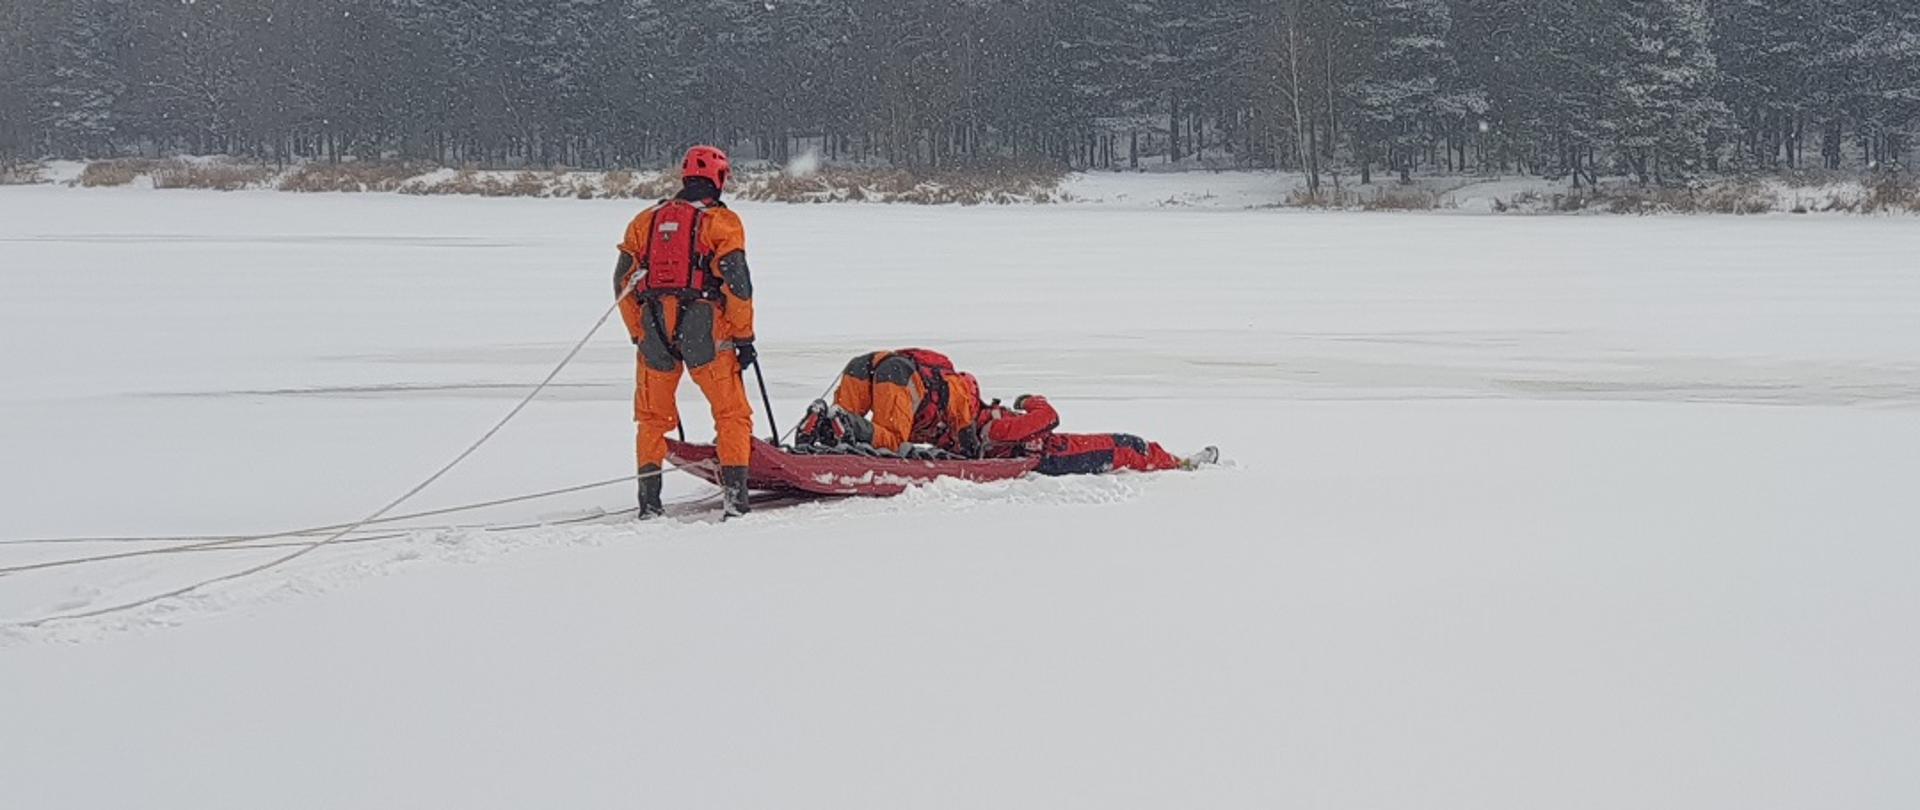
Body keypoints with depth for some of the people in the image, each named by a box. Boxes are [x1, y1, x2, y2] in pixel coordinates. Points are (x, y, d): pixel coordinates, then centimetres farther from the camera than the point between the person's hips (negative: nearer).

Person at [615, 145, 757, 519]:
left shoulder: (646, 220, 12)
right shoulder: (722, 221, -1)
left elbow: (623, 281, 12)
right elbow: (737, 282, -8)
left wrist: (639, 334, 19)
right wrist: (744, 337, -2)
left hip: (654, 330, 4)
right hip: (704, 331, -3)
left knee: (653, 417, 14)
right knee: (732, 413, 6)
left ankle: (649, 498, 9)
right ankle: (735, 491, -3)